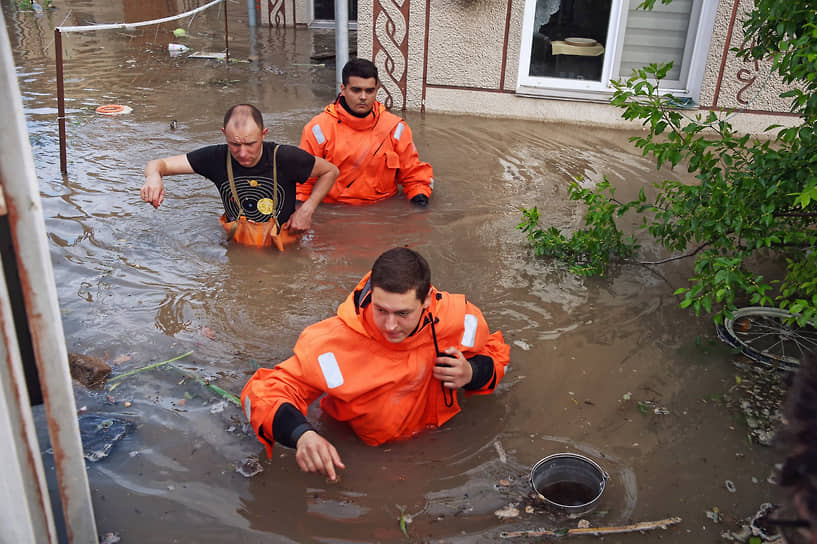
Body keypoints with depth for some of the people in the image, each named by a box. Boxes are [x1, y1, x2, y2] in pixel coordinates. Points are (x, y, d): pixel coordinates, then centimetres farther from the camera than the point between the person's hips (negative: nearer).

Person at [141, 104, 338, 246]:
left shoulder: (285, 158, -18)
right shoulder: (217, 158, -12)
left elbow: (331, 171, -2)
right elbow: (159, 164, -7)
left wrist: (306, 210, -13)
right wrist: (154, 176, -33)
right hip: (237, 246, 2)